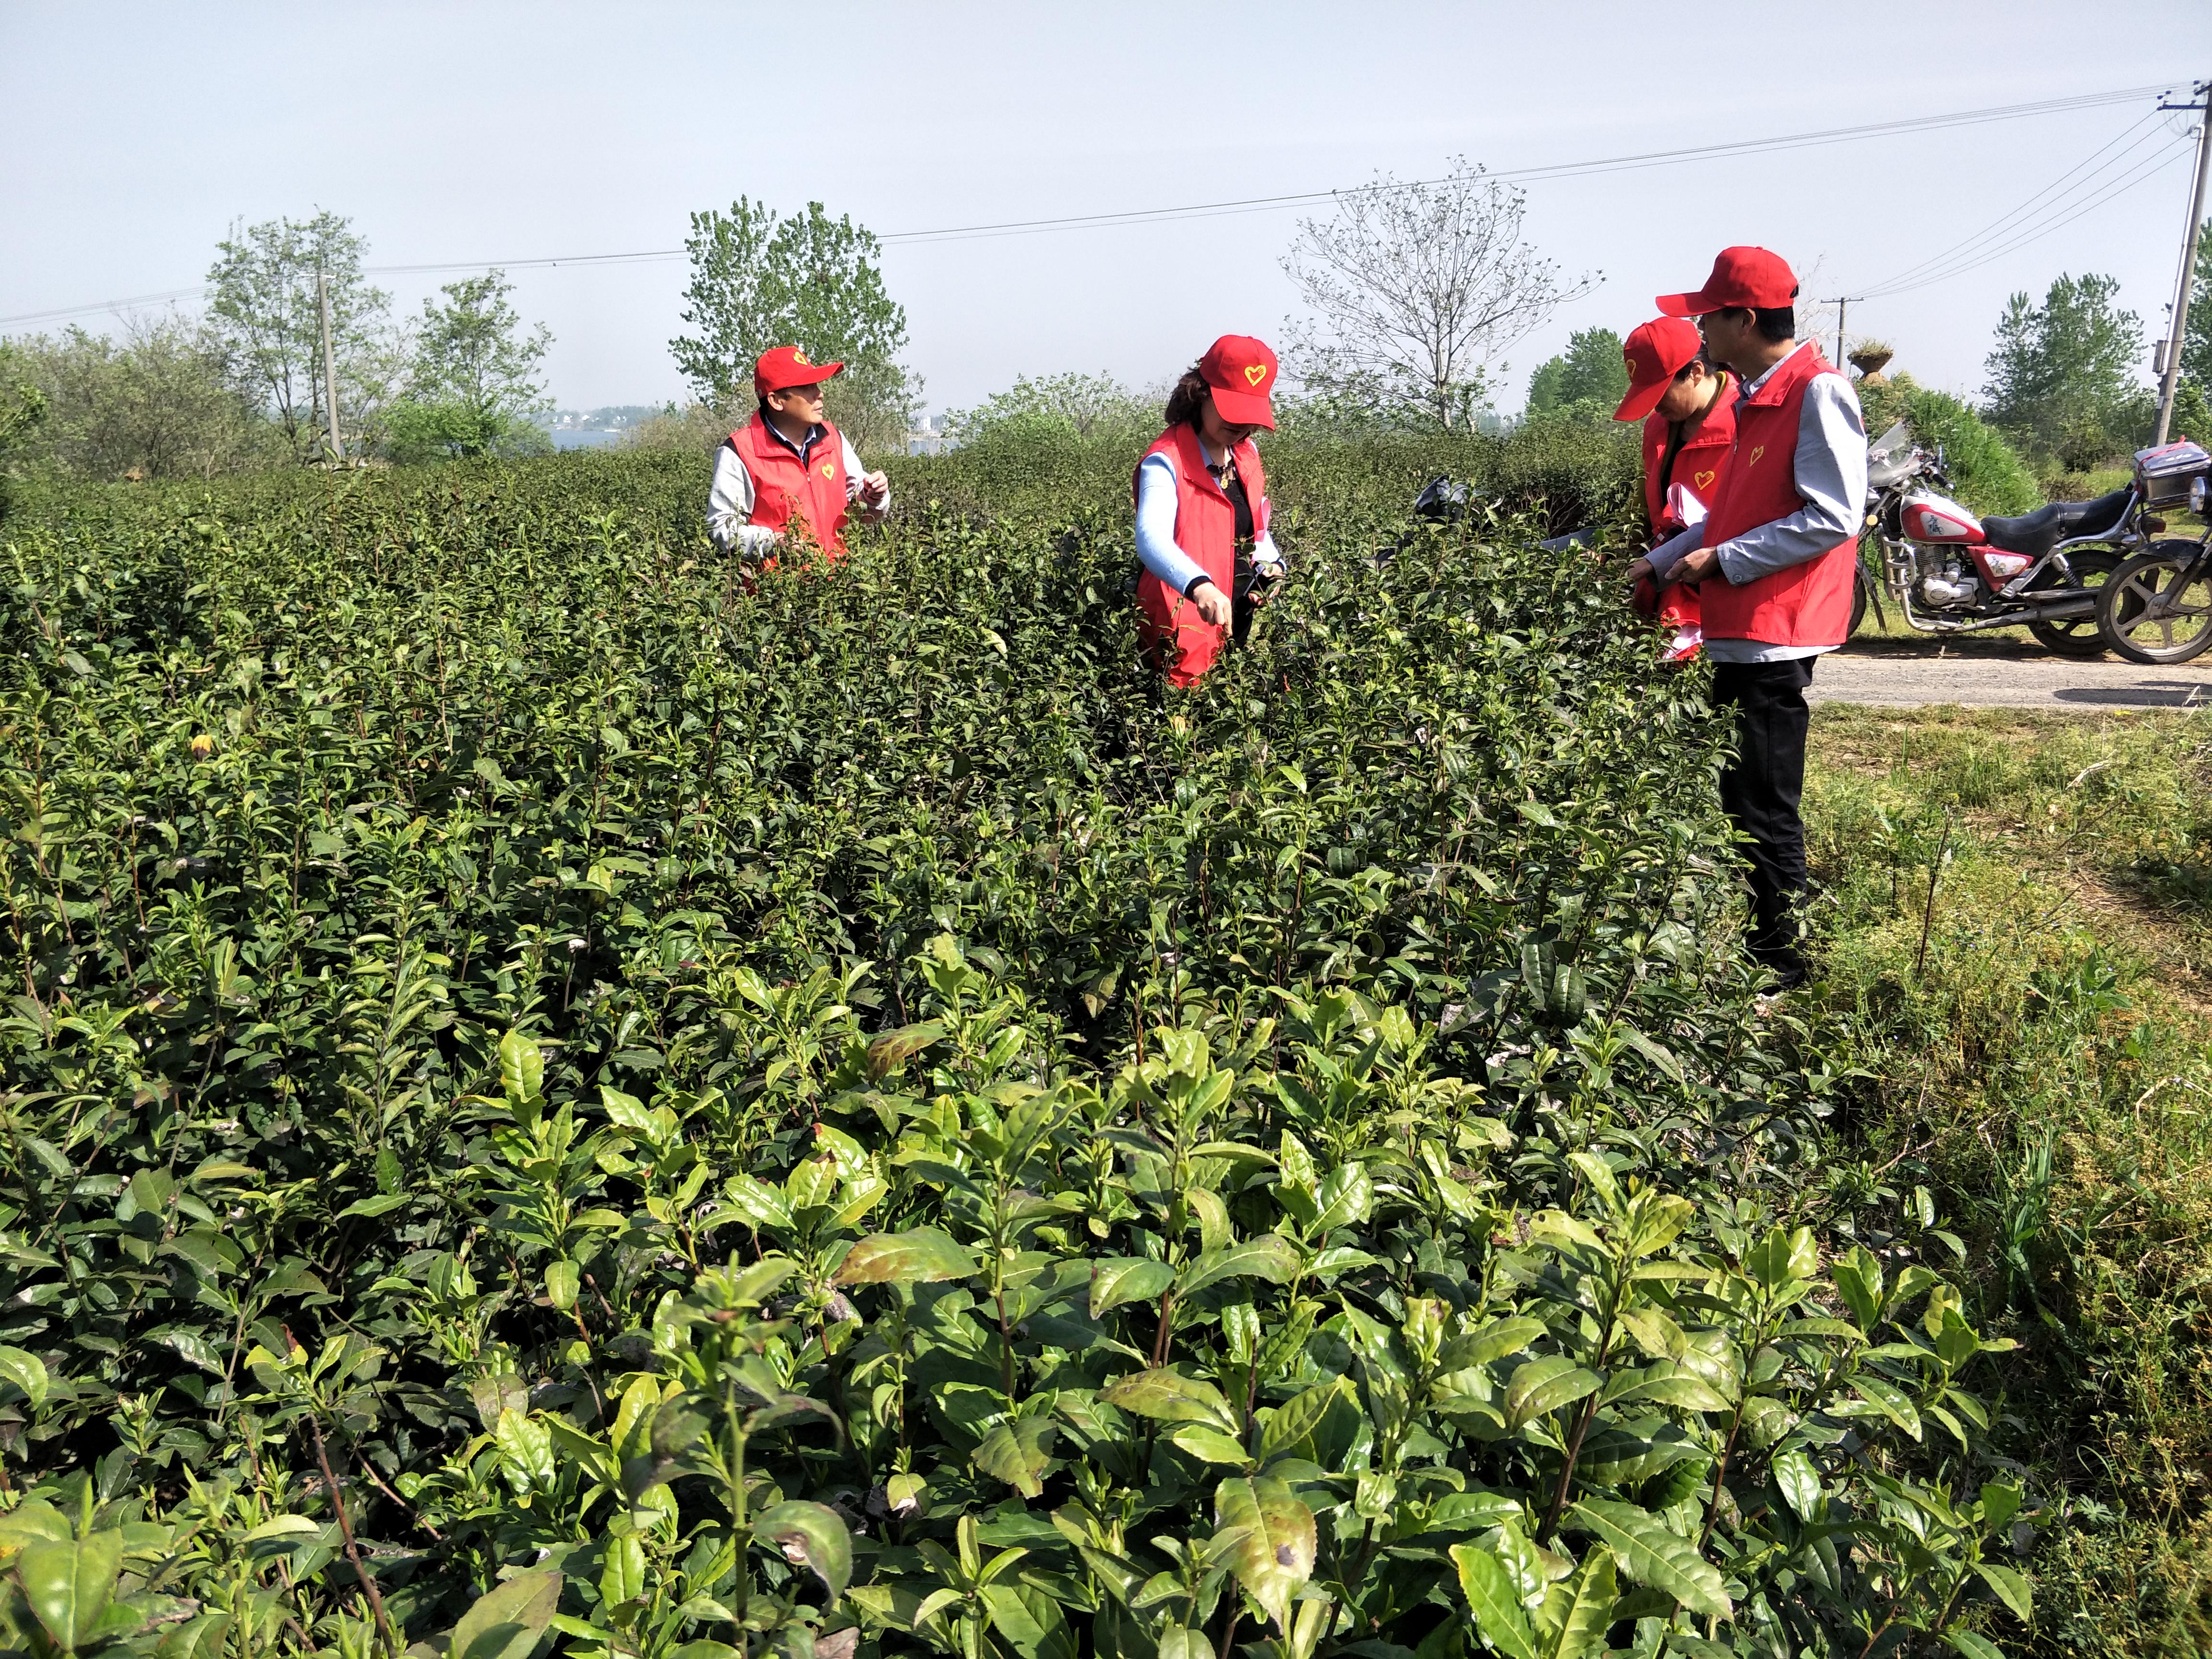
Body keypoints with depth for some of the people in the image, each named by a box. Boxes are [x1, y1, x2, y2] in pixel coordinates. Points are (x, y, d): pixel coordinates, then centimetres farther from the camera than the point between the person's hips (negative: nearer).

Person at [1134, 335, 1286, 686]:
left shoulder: (1247, 454, 7)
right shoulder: (1167, 462, -17)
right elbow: (1152, 538, -35)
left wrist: (1270, 565, 0)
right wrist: (1200, 586, -52)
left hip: (1244, 622, 7)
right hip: (1188, 629, -7)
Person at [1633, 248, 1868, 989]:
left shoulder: (1818, 393, -13)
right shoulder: (1756, 398, 18)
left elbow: (1833, 517, -20)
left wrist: (1723, 561, -16)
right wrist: (1659, 563, 21)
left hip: (1774, 635, -10)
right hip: (1739, 632, 10)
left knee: (1764, 809, -4)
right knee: (1740, 798, 16)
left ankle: (1783, 961, 8)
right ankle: (1760, 941, 28)